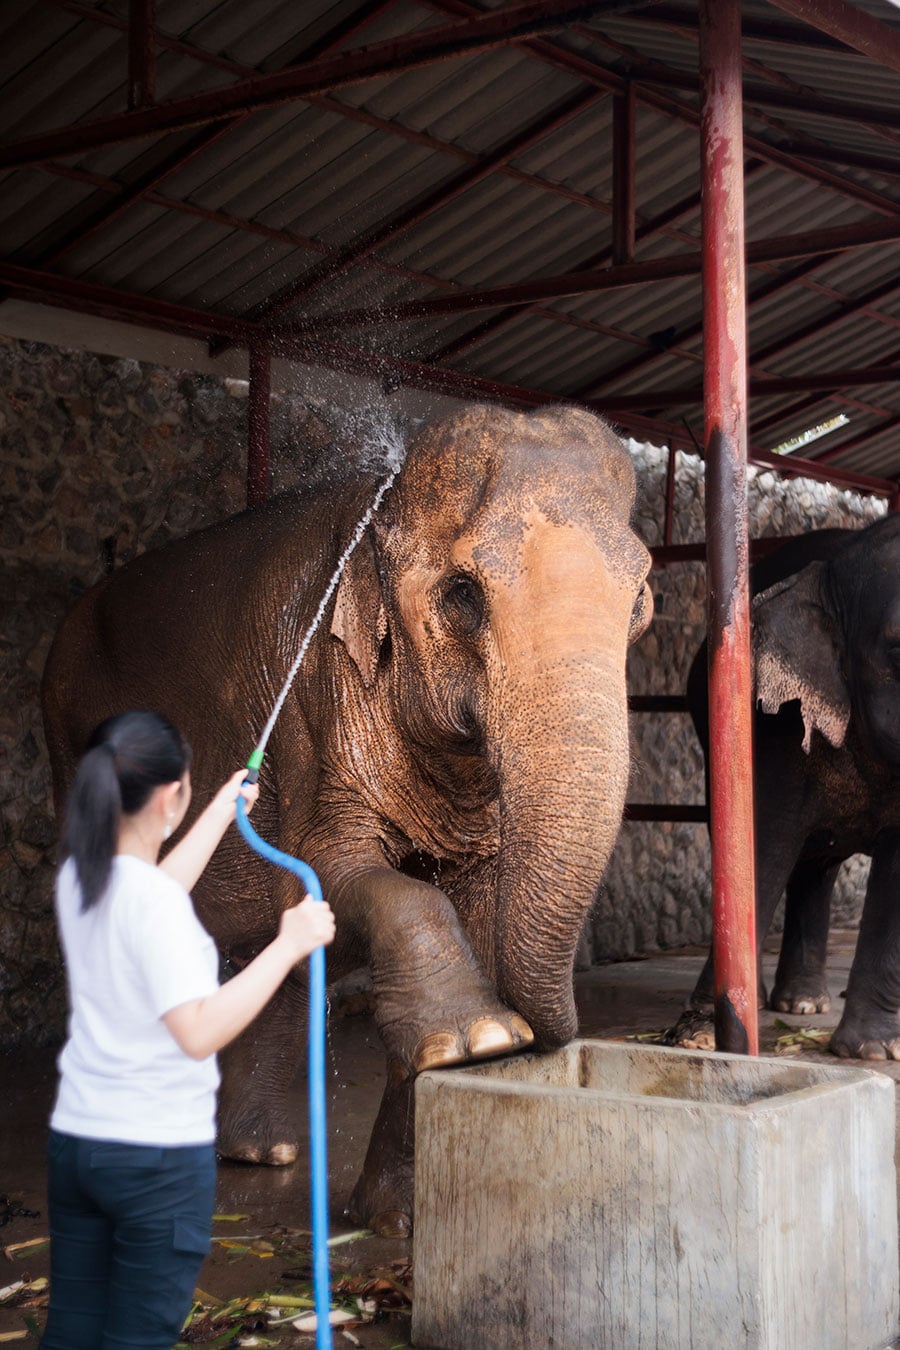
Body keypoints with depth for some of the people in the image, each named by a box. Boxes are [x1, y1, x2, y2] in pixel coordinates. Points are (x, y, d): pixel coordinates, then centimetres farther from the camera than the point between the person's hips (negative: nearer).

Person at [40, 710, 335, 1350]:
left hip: (76, 1139, 8)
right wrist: (288, 946, -20)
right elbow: (200, 1031, -27)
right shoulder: (153, 901, -21)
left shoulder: (77, 878, 4)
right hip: (161, 1154, -8)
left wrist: (222, 812, 36)